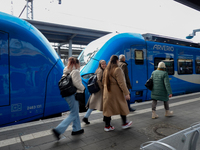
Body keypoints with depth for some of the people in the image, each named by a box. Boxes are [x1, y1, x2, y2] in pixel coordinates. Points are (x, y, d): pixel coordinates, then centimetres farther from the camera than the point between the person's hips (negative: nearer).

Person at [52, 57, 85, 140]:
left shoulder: (66, 72, 13)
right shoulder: (75, 71, -14)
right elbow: (77, 84, -21)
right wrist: (83, 88, -2)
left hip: (67, 93, 10)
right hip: (73, 94, -10)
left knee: (76, 112, 19)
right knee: (73, 114, -2)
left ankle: (76, 129, 30)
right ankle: (58, 130, -6)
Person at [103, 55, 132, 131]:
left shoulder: (106, 70, 8)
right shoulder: (117, 69, -14)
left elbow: (104, 81, 13)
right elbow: (121, 83, -18)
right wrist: (126, 93, -15)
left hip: (107, 92, 6)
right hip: (116, 92, -6)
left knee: (108, 108, 11)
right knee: (122, 107, 13)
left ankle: (107, 126, 17)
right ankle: (124, 123, 28)